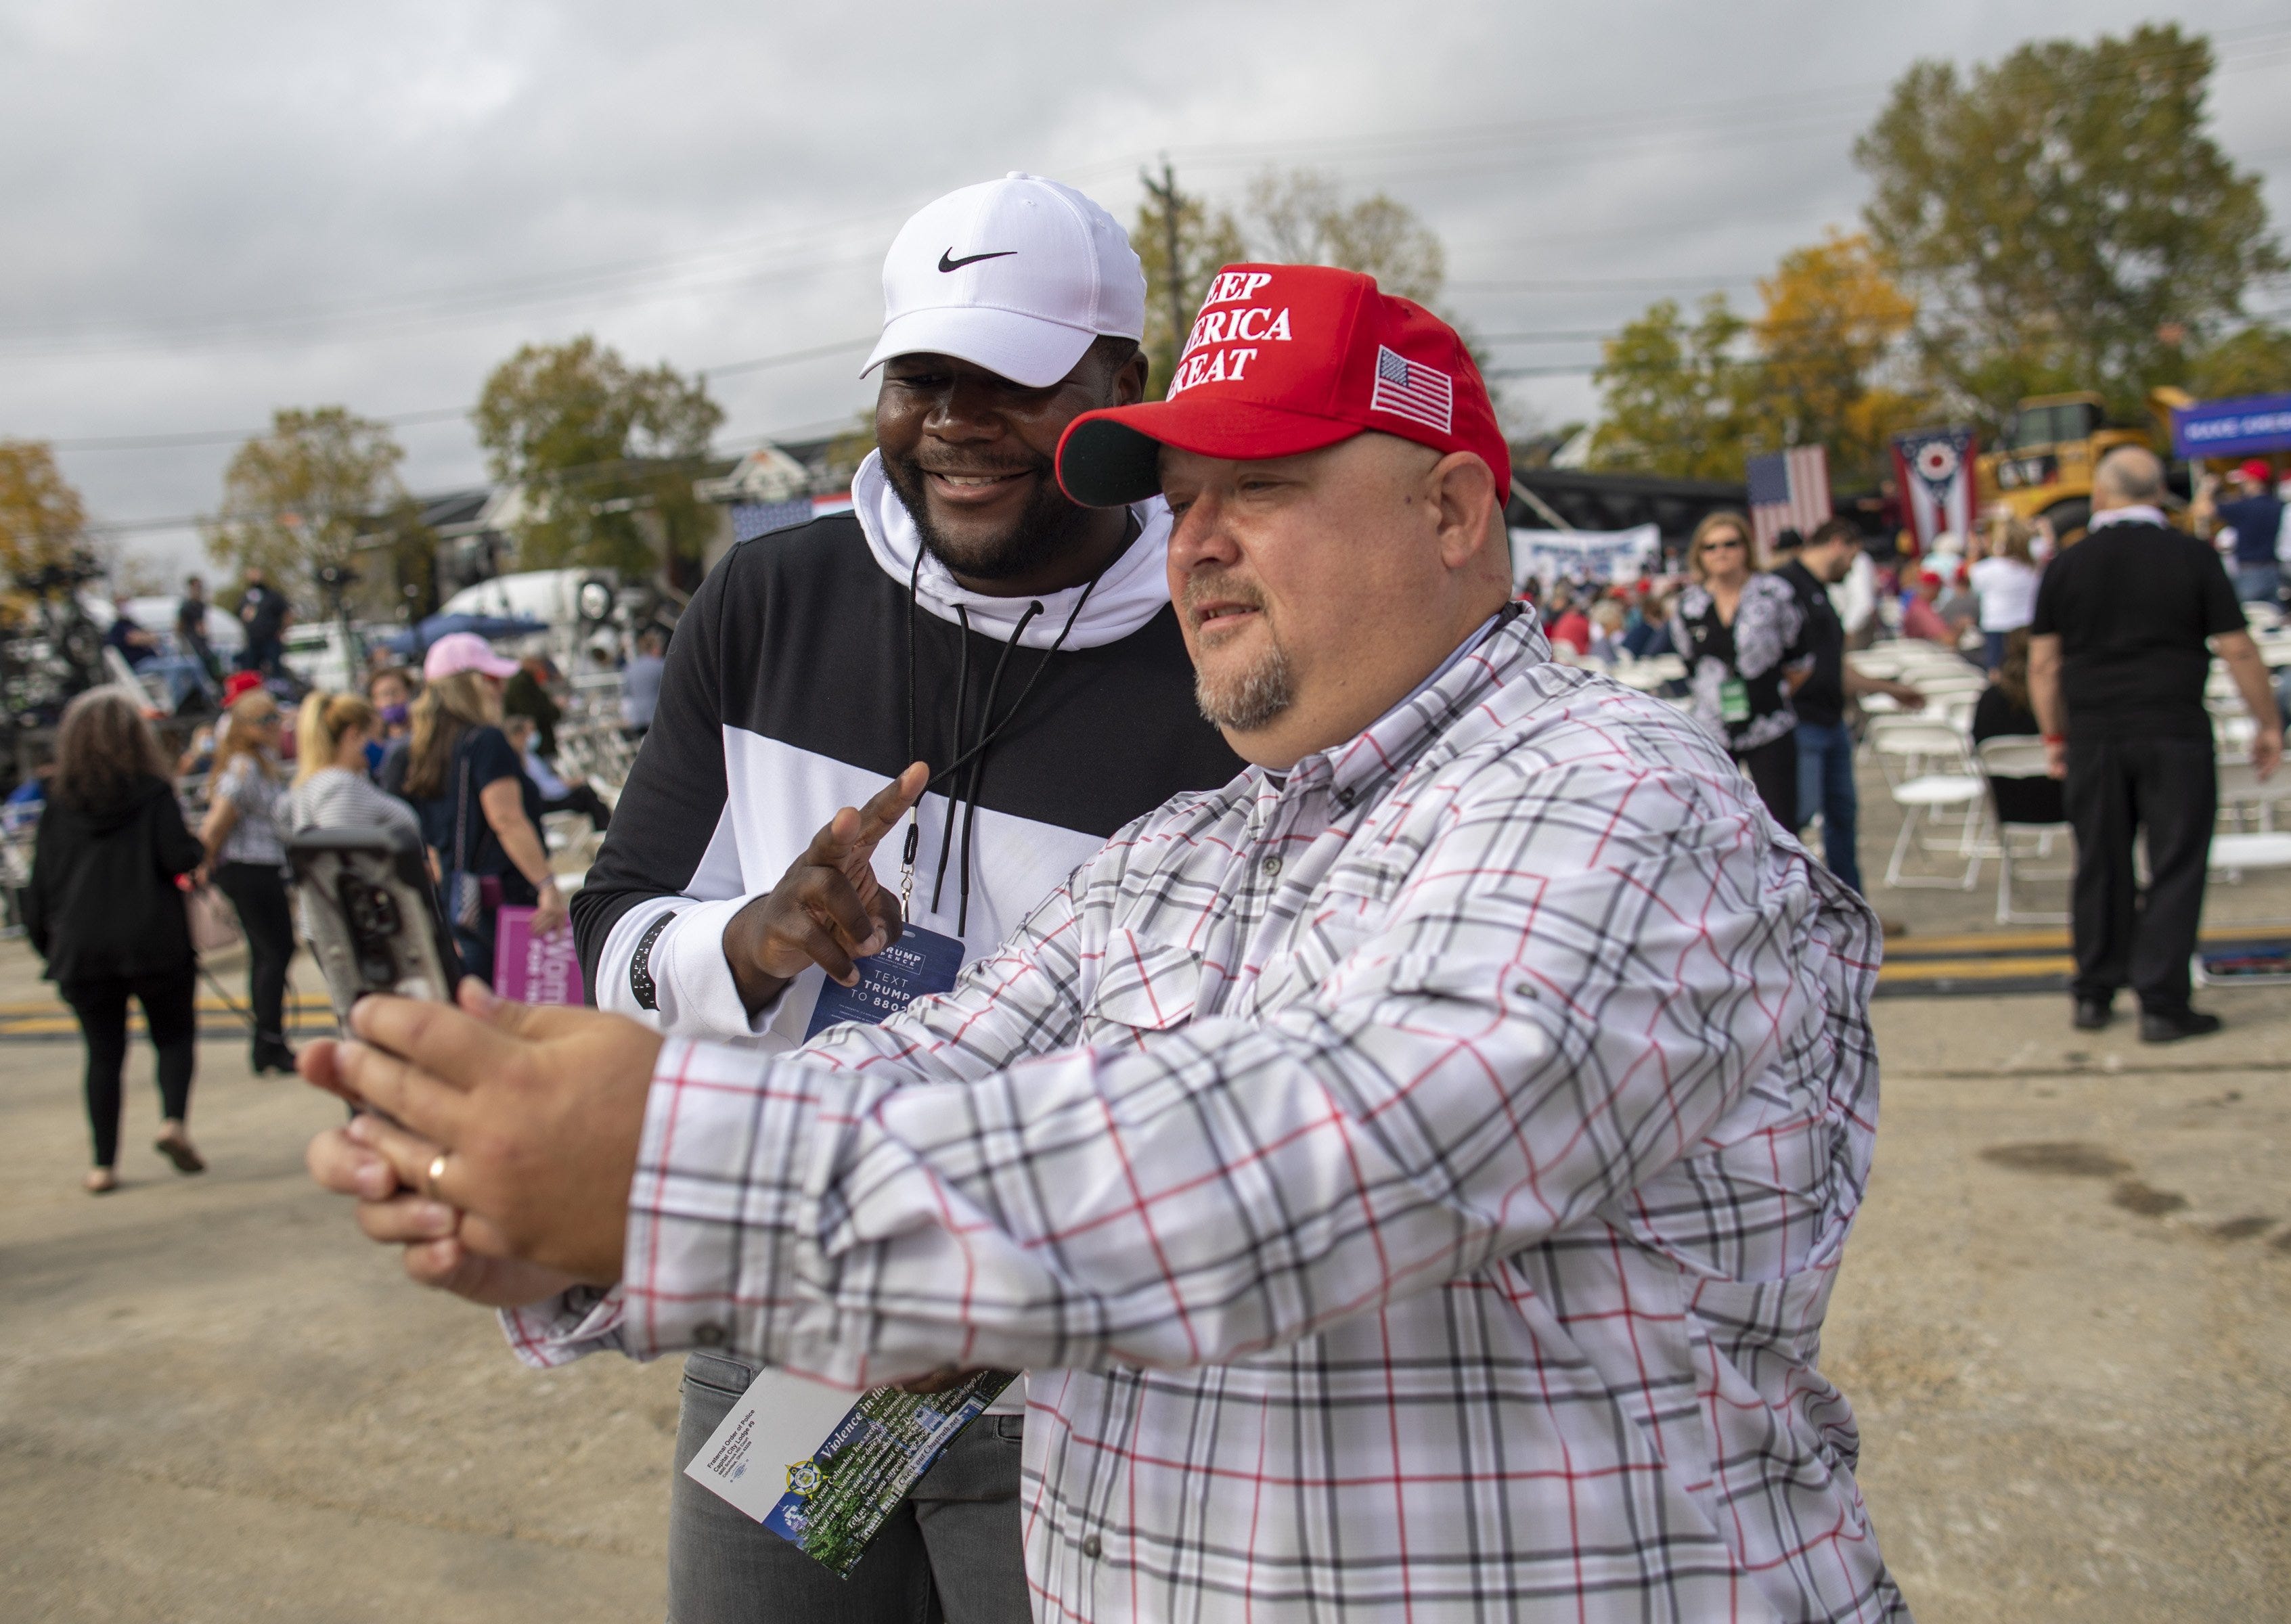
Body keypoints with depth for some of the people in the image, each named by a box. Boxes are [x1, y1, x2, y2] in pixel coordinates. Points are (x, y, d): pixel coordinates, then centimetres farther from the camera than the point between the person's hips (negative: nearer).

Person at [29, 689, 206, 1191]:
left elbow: (40, 886, 7)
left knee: (103, 1053, 9)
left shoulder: (58, 806, 6)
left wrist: (45, 940, 17)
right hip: (153, 941, -2)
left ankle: (104, 1166, 8)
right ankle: (174, 1121, -11)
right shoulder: (152, 793, -3)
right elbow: (179, 857, -14)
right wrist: (198, 853, 8)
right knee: (175, 1034, 12)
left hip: (81, 948, 3)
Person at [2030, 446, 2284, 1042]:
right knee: (2175, 866, 2)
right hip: (2175, 734, -2)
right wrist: (2268, 724, 8)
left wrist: (2054, 735, 14)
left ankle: (2093, 994, 19)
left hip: (2093, 736, 3)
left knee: (2100, 865, 11)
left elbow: (2043, 663, 3)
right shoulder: (2193, 557, -4)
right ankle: (2162, 1004, 1)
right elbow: (2237, 651, -3)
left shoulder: (2066, 565, 1)